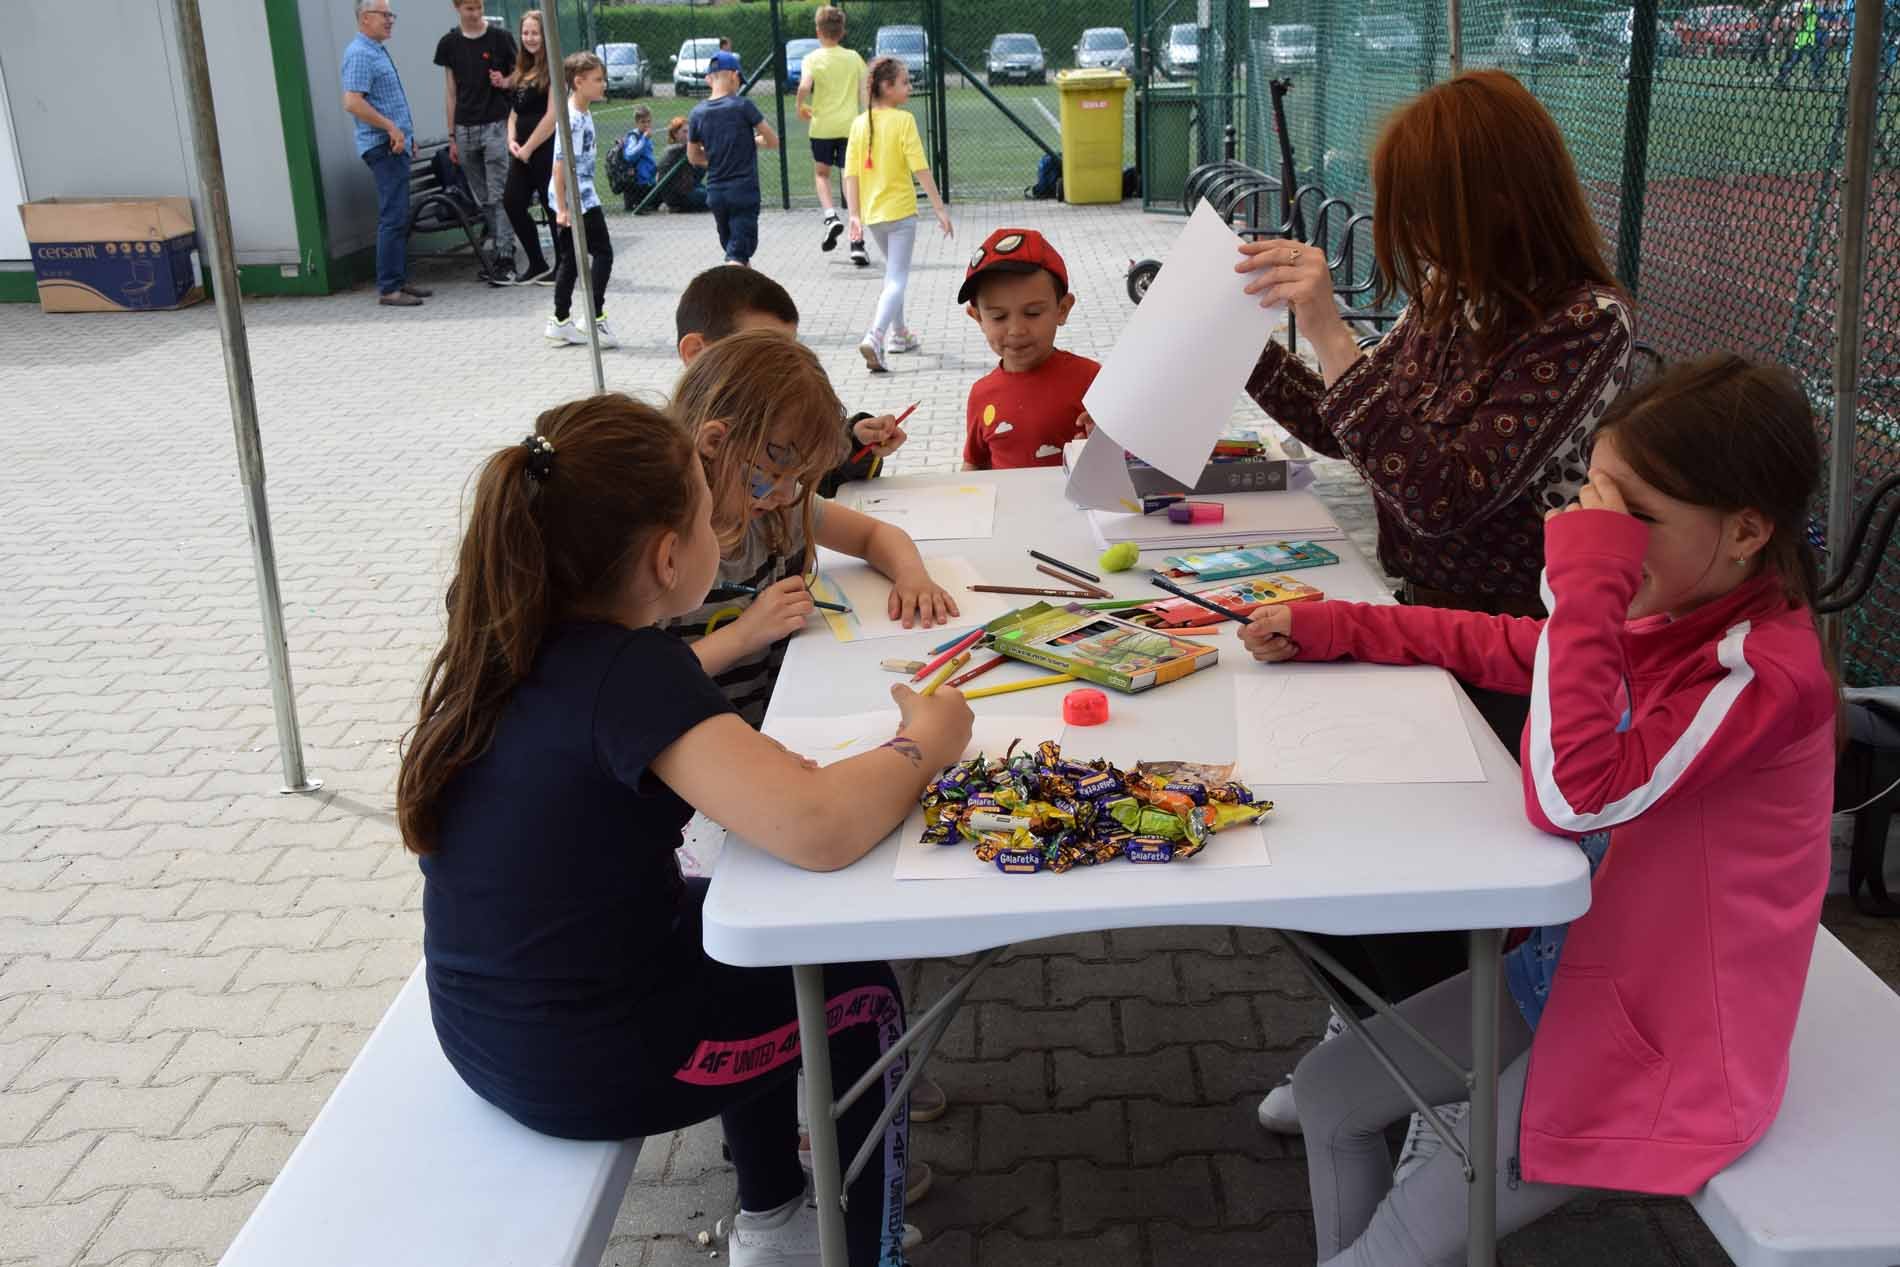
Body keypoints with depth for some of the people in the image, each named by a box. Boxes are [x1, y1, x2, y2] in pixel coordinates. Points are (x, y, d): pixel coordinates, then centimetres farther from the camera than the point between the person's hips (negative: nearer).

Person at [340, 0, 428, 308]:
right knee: (393, 218, -11)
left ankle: (400, 280, 20)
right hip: (383, 145, -10)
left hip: (396, 145, 10)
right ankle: (388, 289, -9)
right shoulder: (360, 54, -14)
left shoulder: (377, 51, 17)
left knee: (399, 217, 13)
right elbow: (353, 102, -22)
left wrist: (406, 129, 20)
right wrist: (391, 127, -21)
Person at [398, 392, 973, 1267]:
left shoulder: (508, 639, -2)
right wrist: (927, 741, -19)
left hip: (500, 1023, 8)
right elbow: (818, 828, -35)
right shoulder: (627, 669, -27)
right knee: (861, 994, 14)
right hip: (582, 1062, -8)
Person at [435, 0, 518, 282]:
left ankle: (504, 259, -9)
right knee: (483, 200, 6)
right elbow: (450, 92, 12)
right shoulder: (449, 44, 8)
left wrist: (505, 82, -12)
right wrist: (452, 136, 9)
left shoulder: (500, 38, 1)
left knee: (499, 195, -8)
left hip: (496, 125, -3)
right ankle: (494, 251, 13)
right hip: (465, 129, 3)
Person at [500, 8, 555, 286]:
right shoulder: (521, 72, 15)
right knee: (512, 203, 3)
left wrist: (529, 147, -12)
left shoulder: (553, 71, -9)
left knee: (553, 207, -1)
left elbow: (552, 115, -15)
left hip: (547, 149, -8)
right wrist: (512, 140, 1)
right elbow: (514, 111, 19)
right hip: (522, 152, 8)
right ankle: (537, 263, 14)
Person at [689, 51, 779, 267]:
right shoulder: (742, 106, -11)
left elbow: (694, 157, 10)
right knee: (738, 254, -6)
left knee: (731, 247, 20)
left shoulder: (697, 113, 1)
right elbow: (773, 142, -5)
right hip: (744, 190, -5)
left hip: (715, 192, 5)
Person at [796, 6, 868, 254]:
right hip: (850, 126, 1)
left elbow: (804, 87, -19)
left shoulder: (812, 58, -3)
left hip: (822, 125, -1)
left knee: (821, 174, 21)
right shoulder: (853, 57, 5)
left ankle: (831, 216, -5)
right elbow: (864, 91, 2)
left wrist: (801, 107, 0)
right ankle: (857, 241, -5)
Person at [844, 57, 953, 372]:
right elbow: (920, 168, -16)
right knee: (898, 279, -5)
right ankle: (875, 337, -25)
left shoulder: (859, 123, 3)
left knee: (893, 272, 25)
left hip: (872, 213, 6)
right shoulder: (904, 120, -12)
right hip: (900, 210, -6)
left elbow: (851, 173, 1)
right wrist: (940, 207, -11)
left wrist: (855, 214, 4)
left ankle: (898, 334, 34)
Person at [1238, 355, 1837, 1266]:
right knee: (1327, 1093, 15)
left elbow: (1572, 796, -39)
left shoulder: (1767, 672, -28)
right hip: (1565, 967, 9)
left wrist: (1587, 586, -38)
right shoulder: (1664, 614, -3)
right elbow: (1499, 647, 13)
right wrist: (1332, 627, 7)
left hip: (1656, 1034, -9)